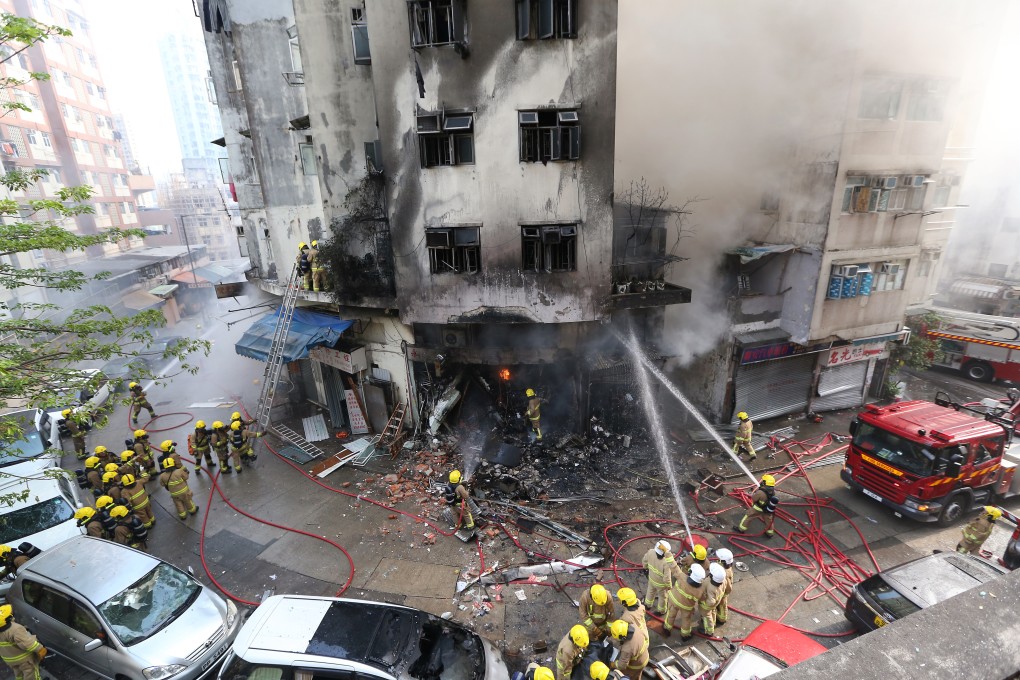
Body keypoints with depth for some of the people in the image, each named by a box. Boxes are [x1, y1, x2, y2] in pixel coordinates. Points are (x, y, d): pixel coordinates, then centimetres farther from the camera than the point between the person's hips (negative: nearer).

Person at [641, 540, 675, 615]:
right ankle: (661, 611, 54)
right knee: (662, 597, 28)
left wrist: (646, 568, 14)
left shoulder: (651, 552, -28)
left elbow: (644, 561, -7)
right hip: (661, 583, -4)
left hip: (651, 578, 4)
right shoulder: (666, 563, -43)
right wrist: (669, 586, -9)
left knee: (650, 591, 34)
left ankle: (648, 605, 60)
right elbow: (667, 578, -31)